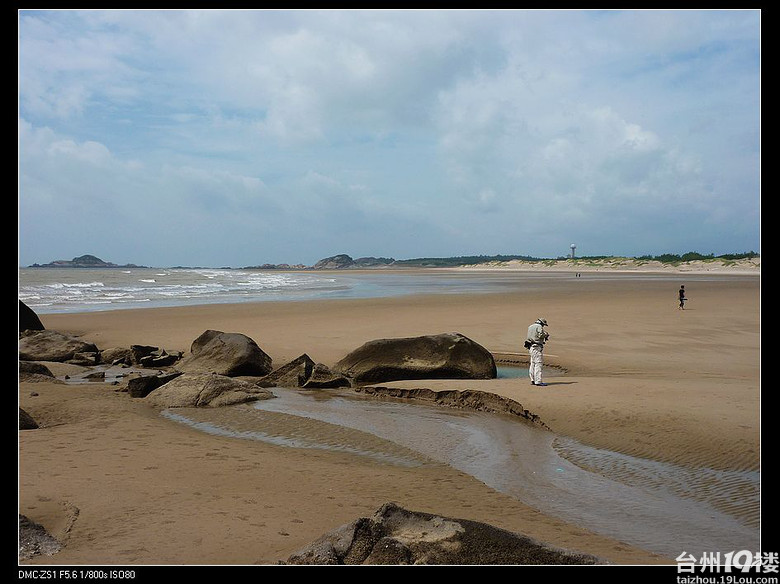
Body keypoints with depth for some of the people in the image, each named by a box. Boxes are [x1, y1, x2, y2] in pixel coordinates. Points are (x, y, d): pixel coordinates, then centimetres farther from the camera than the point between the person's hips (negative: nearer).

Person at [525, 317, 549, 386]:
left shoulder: (530, 327, 18)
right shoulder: (539, 327, -8)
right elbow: (541, 335, -20)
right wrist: (546, 334, 1)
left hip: (531, 347, 9)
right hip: (537, 347, -9)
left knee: (533, 363, 13)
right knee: (538, 363, -10)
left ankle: (532, 380, 15)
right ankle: (538, 381, -14)